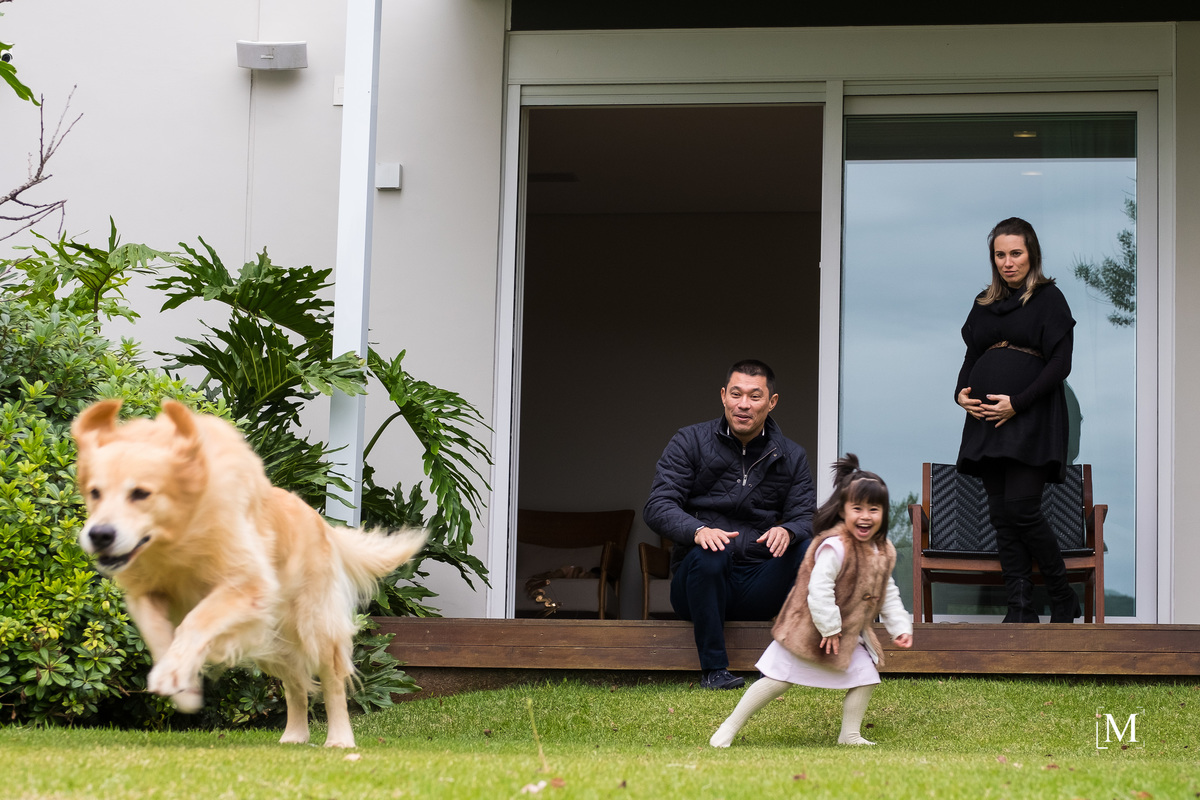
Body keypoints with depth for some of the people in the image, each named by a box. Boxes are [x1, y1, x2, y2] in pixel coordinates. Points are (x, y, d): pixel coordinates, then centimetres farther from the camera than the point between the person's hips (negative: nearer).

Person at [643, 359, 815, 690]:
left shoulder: (791, 456, 11)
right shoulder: (690, 442, 2)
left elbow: (806, 516, 3)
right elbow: (657, 507, -8)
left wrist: (787, 531, -24)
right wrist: (698, 530, -30)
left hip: (757, 588, 2)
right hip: (699, 580, -2)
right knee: (708, 555, -36)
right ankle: (714, 669, -27)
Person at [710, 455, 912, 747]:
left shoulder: (883, 552, 2)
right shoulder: (834, 546, -25)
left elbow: (888, 595, 14)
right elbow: (819, 588, -29)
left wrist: (900, 627, 6)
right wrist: (830, 628, -24)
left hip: (850, 631, 8)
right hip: (810, 627, -8)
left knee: (866, 676, -1)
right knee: (778, 680, -5)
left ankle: (850, 735, 15)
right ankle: (729, 728, 4)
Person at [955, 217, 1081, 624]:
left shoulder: (1049, 298, 1)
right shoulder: (984, 303, 18)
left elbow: (1060, 363, -7)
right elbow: (971, 357, 21)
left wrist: (1018, 402, -16)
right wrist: (961, 392, -1)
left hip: (1030, 420, -6)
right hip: (986, 419, 6)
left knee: (1020, 507, -15)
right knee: (1001, 514, 0)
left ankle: (1063, 598, 1)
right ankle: (1020, 610, 2)